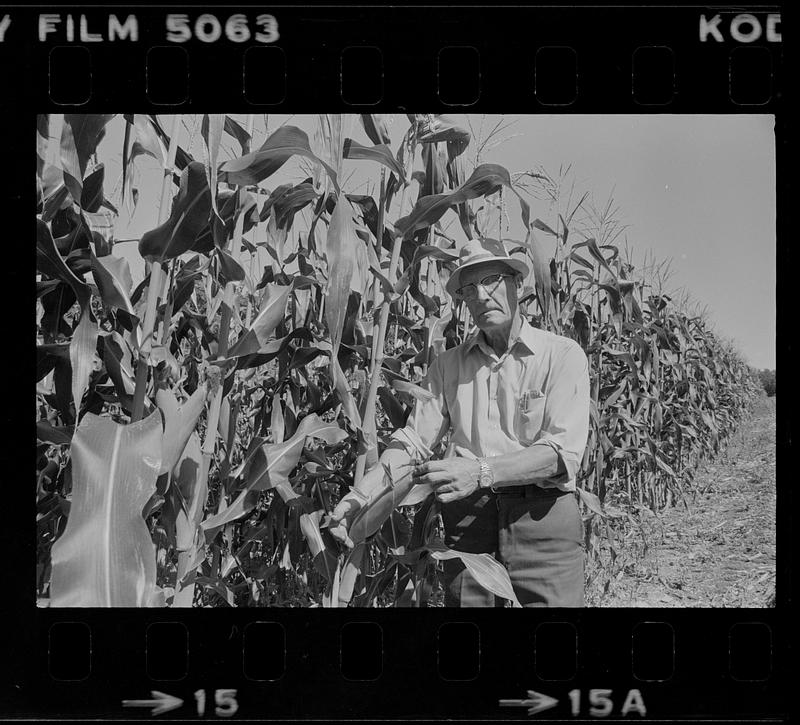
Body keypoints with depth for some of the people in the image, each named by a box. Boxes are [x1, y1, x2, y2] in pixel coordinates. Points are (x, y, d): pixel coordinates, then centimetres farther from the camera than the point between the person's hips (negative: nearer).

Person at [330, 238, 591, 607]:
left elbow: (562, 451, -12)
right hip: (466, 516, 3)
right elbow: (413, 438, 5)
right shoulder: (448, 365, 11)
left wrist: (481, 472, -26)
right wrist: (362, 492, -13)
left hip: (542, 512, -2)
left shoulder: (562, 355, -1)